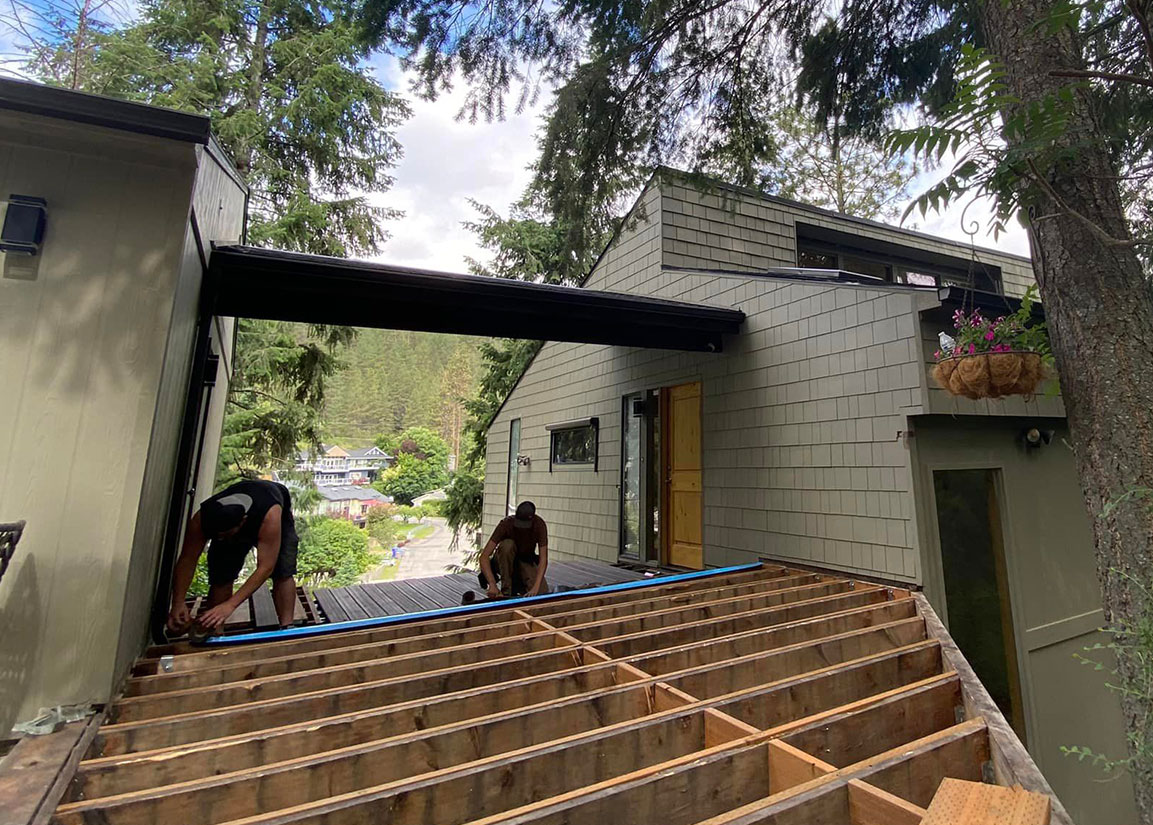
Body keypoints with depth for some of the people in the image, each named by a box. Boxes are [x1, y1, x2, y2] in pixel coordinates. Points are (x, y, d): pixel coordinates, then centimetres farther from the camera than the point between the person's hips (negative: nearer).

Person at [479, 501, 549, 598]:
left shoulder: (539, 524, -24)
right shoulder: (506, 524, -29)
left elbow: (543, 559, -27)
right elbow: (484, 556, -34)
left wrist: (535, 587, -41)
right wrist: (492, 585, -46)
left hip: (526, 561, 1)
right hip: (504, 560, -1)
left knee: (542, 592, -24)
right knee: (507, 545, -37)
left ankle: (518, 581, 7)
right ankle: (506, 591, -22)